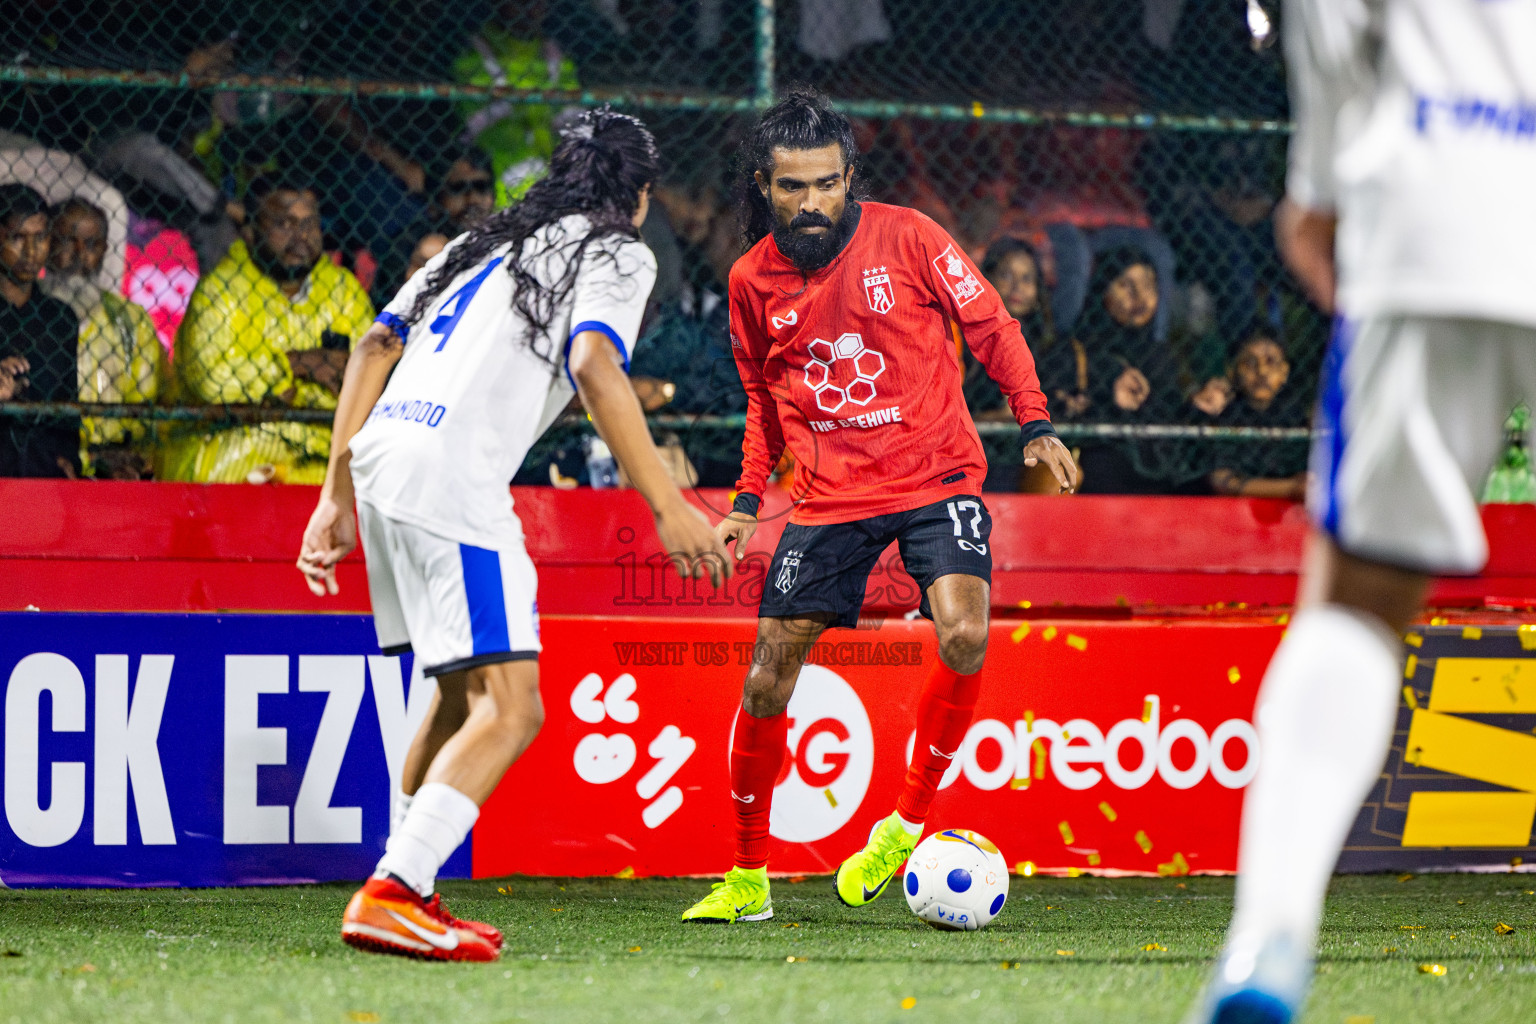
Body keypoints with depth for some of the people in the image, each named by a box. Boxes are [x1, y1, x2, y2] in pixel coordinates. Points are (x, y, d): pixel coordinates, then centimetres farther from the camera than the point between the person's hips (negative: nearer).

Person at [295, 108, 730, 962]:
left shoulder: (487, 244, 28)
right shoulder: (618, 254, 7)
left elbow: (375, 346, 22)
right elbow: (594, 365, -12)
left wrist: (339, 492, 22)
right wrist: (668, 507, -15)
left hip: (381, 457, 8)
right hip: (449, 476, -8)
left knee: (463, 693, 21)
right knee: (510, 708, -11)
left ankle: (410, 894, 21)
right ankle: (390, 898, -23)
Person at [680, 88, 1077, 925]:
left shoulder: (906, 237, -7)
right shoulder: (753, 279, 2)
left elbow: (991, 326, 3)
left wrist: (1036, 425, -5)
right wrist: (749, 498, 11)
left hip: (935, 475, -2)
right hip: (828, 494, 2)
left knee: (964, 635, -25)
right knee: (768, 676, -2)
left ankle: (908, 822, -6)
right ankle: (747, 878, 13)